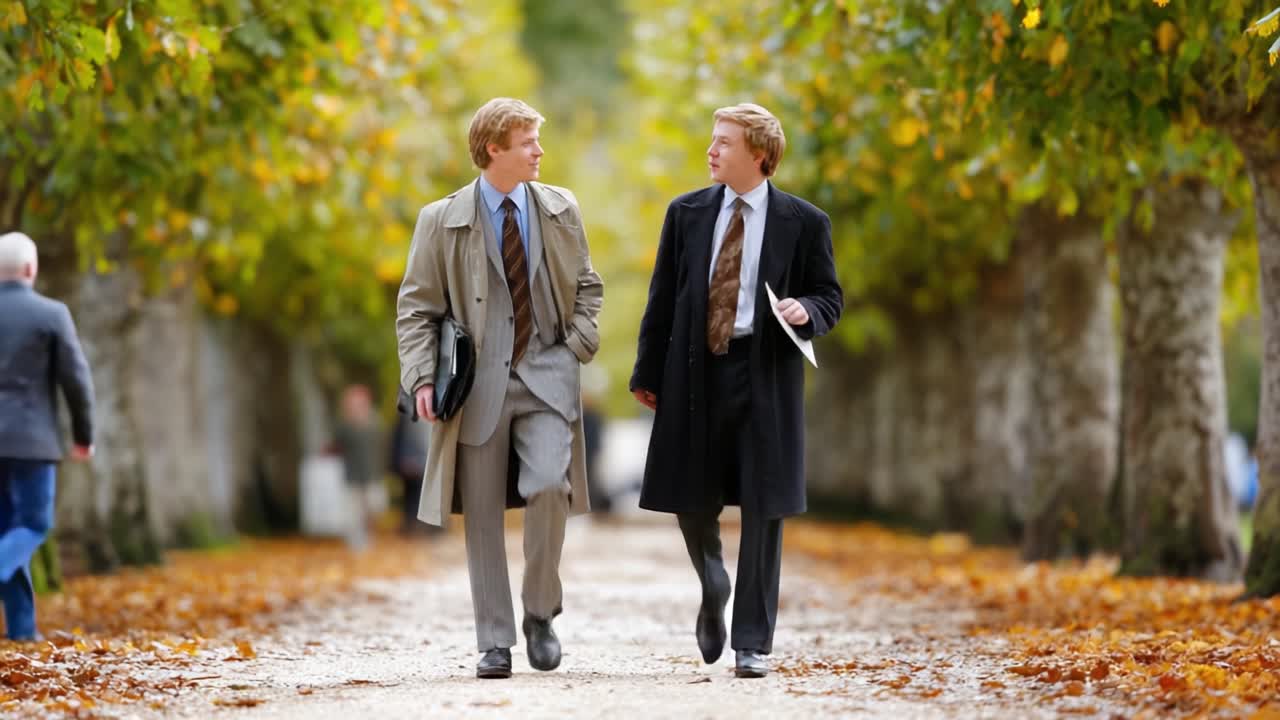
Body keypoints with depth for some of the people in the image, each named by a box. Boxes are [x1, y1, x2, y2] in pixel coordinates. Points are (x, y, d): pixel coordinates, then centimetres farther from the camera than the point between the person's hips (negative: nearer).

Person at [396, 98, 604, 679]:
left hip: (546, 375, 1)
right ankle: (495, 642, 11)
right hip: (479, 384, -1)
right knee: (482, 517, 2)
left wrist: (579, 343, 1)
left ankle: (540, 613, 0)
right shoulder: (442, 221, 0)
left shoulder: (560, 210, 8)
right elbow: (416, 308, 2)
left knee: (549, 488, -20)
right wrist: (422, 378, -10)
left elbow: (586, 286, 18)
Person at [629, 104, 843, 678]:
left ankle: (753, 642, 6)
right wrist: (648, 373, 6)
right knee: (692, 499, 6)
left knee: (762, 509, -1)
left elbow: (830, 298, 6)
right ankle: (713, 594, 36)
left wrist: (806, 310, -18)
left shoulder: (804, 222, 1)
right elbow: (663, 299, 9)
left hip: (765, 377, -2)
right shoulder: (686, 214, 7)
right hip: (695, 372, 2)